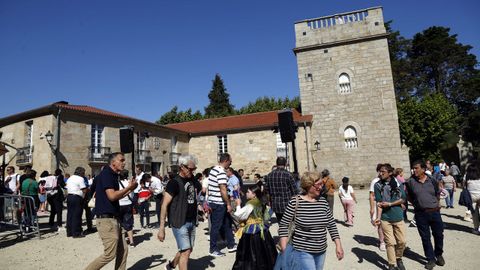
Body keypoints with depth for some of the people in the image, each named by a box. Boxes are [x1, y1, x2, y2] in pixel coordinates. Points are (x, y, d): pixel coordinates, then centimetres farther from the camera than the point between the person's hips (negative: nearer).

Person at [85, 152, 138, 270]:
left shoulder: (112, 175, 14)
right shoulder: (106, 174, -14)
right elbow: (112, 196, -24)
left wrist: (129, 189, 10)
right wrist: (129, 187, -14)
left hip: (112, 219, 10)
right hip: (106, 219, -10)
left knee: (123, 250, 13)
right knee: (110, 254, -4)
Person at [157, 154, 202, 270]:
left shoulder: (193, 181, 6)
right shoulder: (174, 182, -13)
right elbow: (165, 205, -15)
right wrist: (161, 228, -19)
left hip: (192, 222, 7)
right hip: (179, 223, -7)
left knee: (188, 250, 17)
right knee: (186, 251, -8)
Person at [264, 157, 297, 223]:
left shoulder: (269, 175, 1)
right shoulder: (288, 175, -12)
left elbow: (266, 191, 7)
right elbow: (294, 191, -8)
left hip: (275, 205, 4)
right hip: (286, 205, -4)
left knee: (279, 223, 17)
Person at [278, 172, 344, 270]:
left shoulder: (323, 201, 1)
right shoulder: (295, 202, -15)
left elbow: (331, 224, 9)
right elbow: (283, 225, -10)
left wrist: (338, 245, 5)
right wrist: (284, 249, -14)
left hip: (321, 251, 6)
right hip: (302, 251, -5)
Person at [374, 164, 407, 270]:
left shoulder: (398, 183, 0)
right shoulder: (378, 185, -4)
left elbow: (403, 199, -3)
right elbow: (379, 203, -6)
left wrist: (389, 204, -13)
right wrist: (378, 217, -15)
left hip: (398, 217, 2)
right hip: (385, 218, -1)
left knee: (402, 241, 7)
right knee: (390, 242, 2)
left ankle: (399, 259, 34)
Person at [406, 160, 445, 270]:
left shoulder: (432, 181, -2)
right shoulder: (410, 182, -7)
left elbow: (438, 194, 15)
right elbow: (408, 196, 8)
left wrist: (437, 203, 8)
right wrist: (416, 204, 4)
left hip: (435, 212, 1)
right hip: (420, 214, -1)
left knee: (438, 235, 13)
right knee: (425, 238, 7)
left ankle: (439, 255, 37)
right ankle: (431, 259, 22)